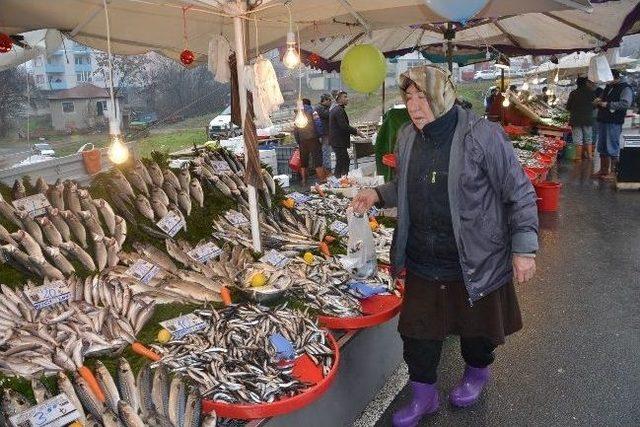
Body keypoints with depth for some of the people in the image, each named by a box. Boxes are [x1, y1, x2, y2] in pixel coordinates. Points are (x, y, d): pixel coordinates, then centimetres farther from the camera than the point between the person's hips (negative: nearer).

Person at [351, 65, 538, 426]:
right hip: (423, 261, 4)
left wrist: (524, 249, -12)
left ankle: (478, 372, 50)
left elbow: (520, 193, -11)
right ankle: (424, 395, 33)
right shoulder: (407, 137, 1)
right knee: (418, 329, 10)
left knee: (476, 326, 18)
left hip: (476, 261, -4)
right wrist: (378, 195, -1)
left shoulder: (482, 136, -16)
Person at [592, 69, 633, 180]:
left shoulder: (625, 88, -7)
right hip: (602, 120, 8)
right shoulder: (608, 87, 18)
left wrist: (608, 104, -22)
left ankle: (613, 172, 0)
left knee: (612, 148, -6)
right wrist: (598, 101, 6)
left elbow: (625, 104, -21)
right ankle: (603, 170, 21)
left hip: (614, 122, -8)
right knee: (602, 148, 12)